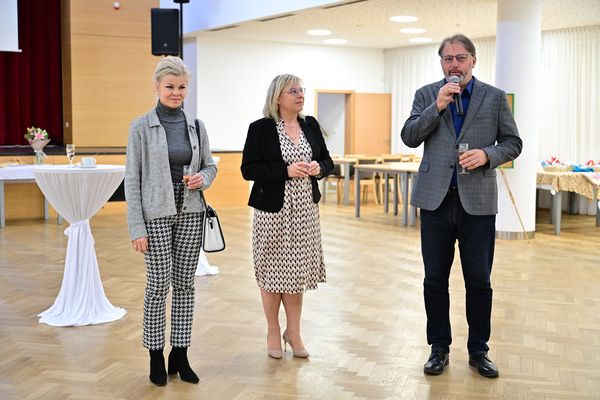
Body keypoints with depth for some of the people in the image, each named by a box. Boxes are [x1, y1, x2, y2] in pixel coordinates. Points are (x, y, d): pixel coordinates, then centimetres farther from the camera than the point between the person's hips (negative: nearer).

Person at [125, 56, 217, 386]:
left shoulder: (196, 126, 7)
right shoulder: (141, 127, -5)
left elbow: (210, 165, 17)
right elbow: (132, 179, -6)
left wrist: (203, 178, -9)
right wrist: (136, 228, -11)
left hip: (190, 213, 4)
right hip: (156, 215, -4)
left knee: (184, 284, 8)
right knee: (158, 285, 0)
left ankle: (180, 356, 18)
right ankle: (156, 357, 15)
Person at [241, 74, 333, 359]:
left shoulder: (310, 125, 8)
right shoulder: (260, 129, -6)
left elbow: (327, 160, 15)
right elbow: (248, 169, -11)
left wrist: (318, 168, -8)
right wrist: (287, 170, -20)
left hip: (305, 210, 4)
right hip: (273, 210, -4)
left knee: (297, 271, 9)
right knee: (273, 270, 4)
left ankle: (293, 331, 23)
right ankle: (273, 332, 21)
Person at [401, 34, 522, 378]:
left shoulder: (495, 98, 6)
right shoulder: (426, 95, 8)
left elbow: (513, 143, 7)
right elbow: (409, 137, -1)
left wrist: (487, 154, -13)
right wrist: (437, 107, -12)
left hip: (477, 202, -1)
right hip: (436, 199, 1)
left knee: (479, 282, 5)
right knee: (435, 280, 8)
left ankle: (479, 350, 21)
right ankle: (439, 348, 22)